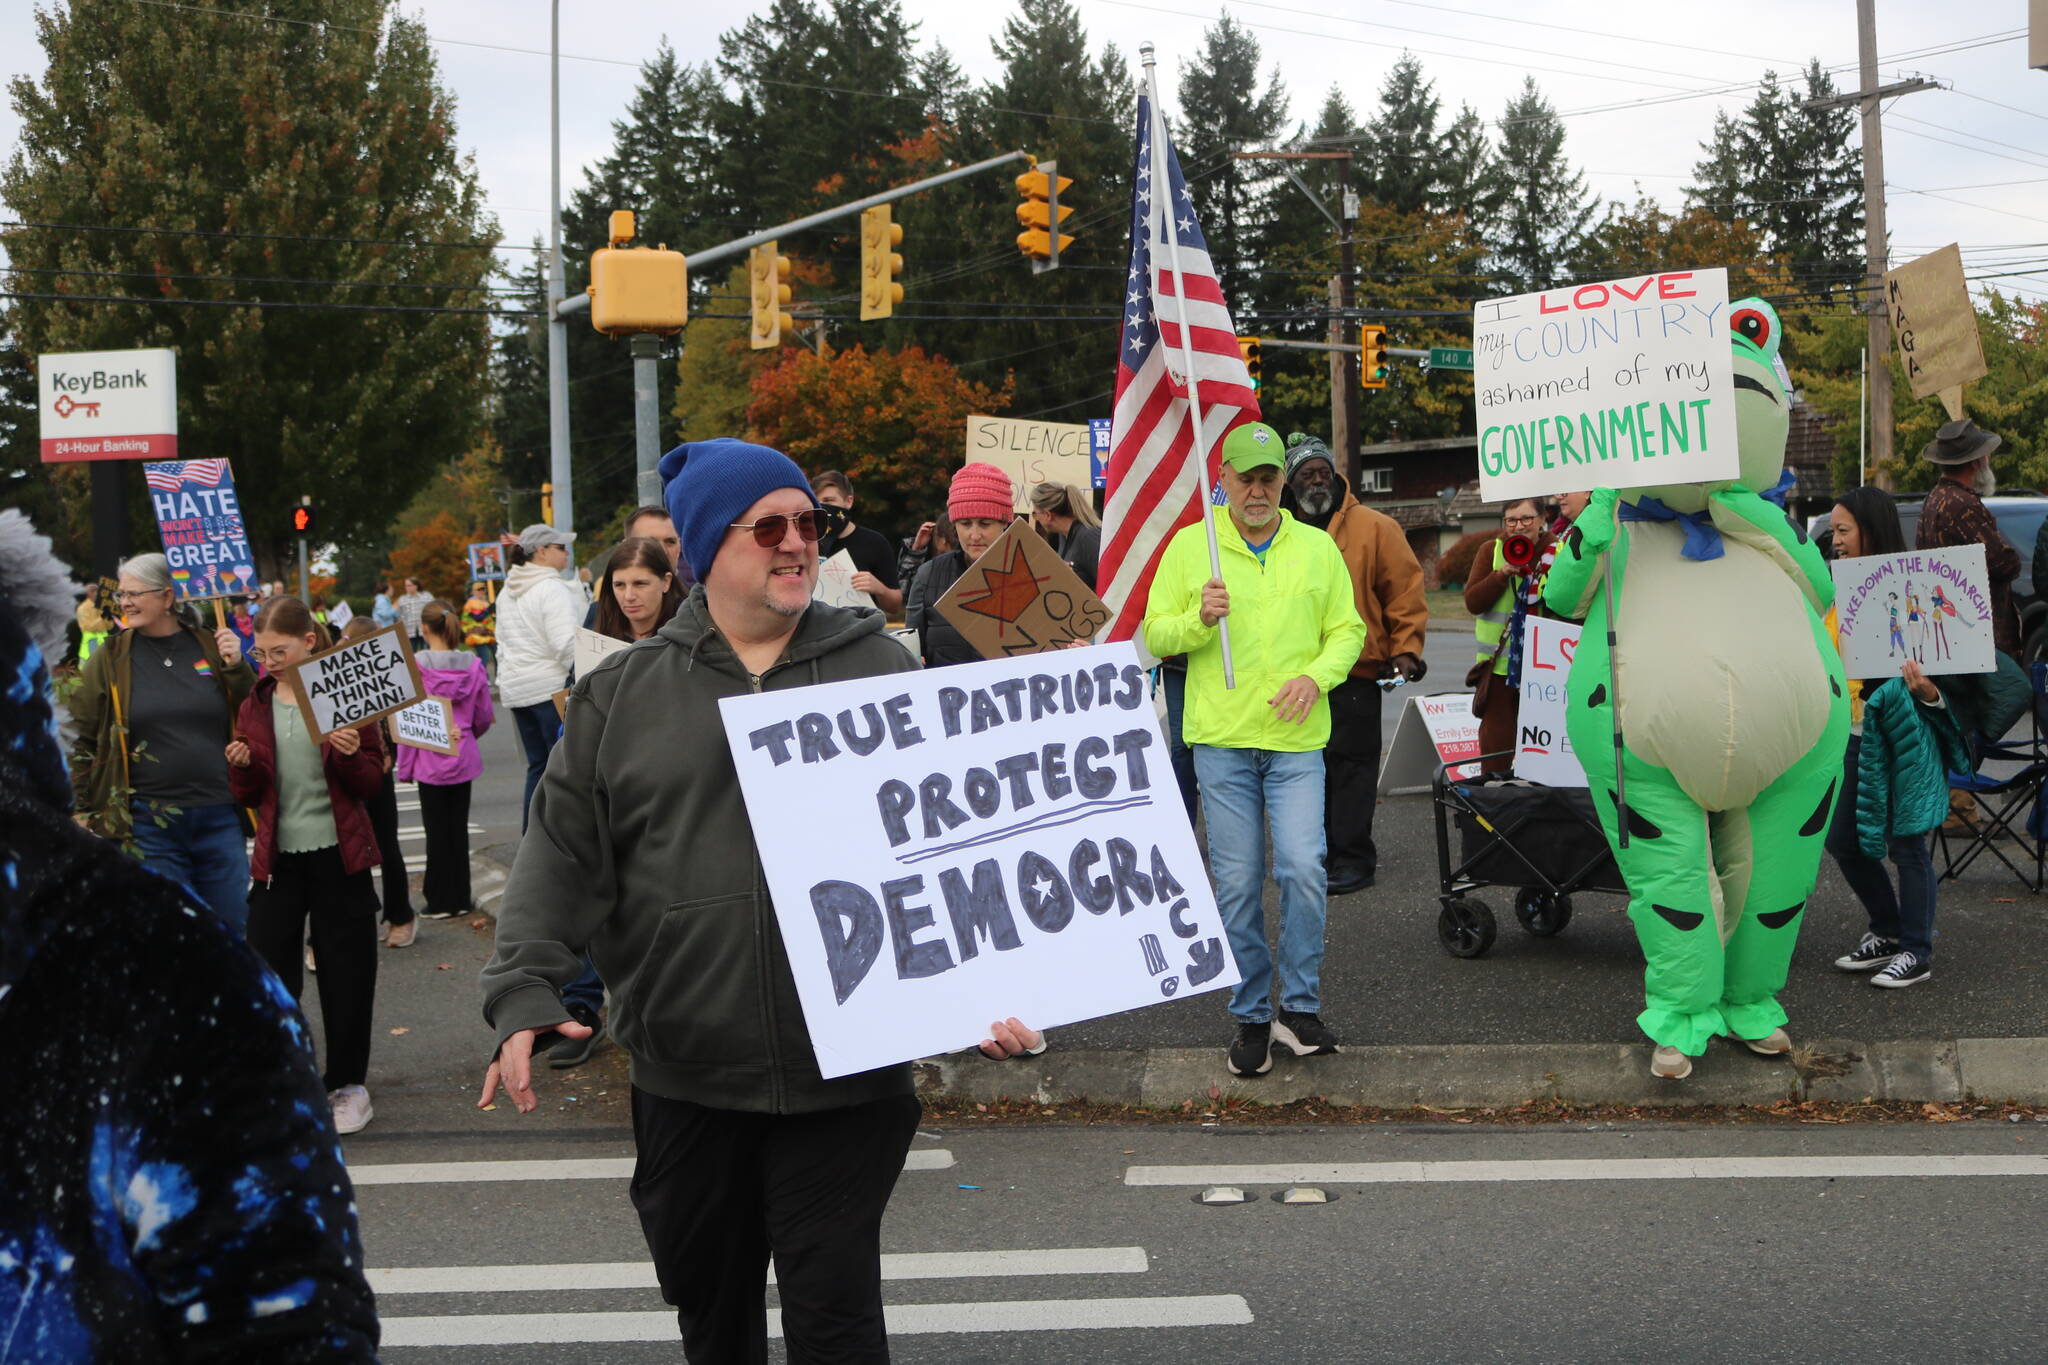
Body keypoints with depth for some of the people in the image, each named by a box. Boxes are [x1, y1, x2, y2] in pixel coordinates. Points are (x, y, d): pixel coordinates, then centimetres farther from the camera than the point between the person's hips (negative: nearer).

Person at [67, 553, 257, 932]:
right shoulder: (110, 659, 3)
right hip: (148, 824, -1)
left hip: (220, 817, 1)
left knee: (232, 926, 8)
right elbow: (79, 736, 6)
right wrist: (83, 812, 1)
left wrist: (237, 668, -8)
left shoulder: (212, 648, 5)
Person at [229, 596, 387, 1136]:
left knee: (346, 973, 4)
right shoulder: (256, 705, 7)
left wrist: (351, 755, -22)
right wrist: (241, 766, -10)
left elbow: (372, 783, -2)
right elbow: (249, 795, 11)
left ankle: (348, 1084, 16)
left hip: (338, 854, -3)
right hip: (276, 858, 3)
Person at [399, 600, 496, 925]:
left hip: (430, 760, -3)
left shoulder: (415, 666, -12)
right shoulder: (473, 665, -3)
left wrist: (404, 766, -3)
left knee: (436, 829, 5)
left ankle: (441, 901, 11)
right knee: (459, 827, 12)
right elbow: (485, 715, 4)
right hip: (464, 758, 3)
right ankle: (460, 898, 17)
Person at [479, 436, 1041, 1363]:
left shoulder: (878, 672, 2)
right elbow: (562, 855, 3)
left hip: (845, 1074, -2)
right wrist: (525, 994, -9)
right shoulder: (624, 694, 4)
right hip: (685, 1078, 2)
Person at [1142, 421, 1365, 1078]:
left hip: (1297, 739, 0)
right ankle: (1251, 1017, 14)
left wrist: (1317, 676, -8)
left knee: (1303, 870, -11)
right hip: (1221, 740, 0)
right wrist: (1200, 618, -15)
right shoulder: (1190, 545, 5)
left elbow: (1348, 630, 11)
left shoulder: (1317, 548, 8)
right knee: (1237, 883, 2)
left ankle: (1300, 1006, 6)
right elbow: (1156, 635, 5)